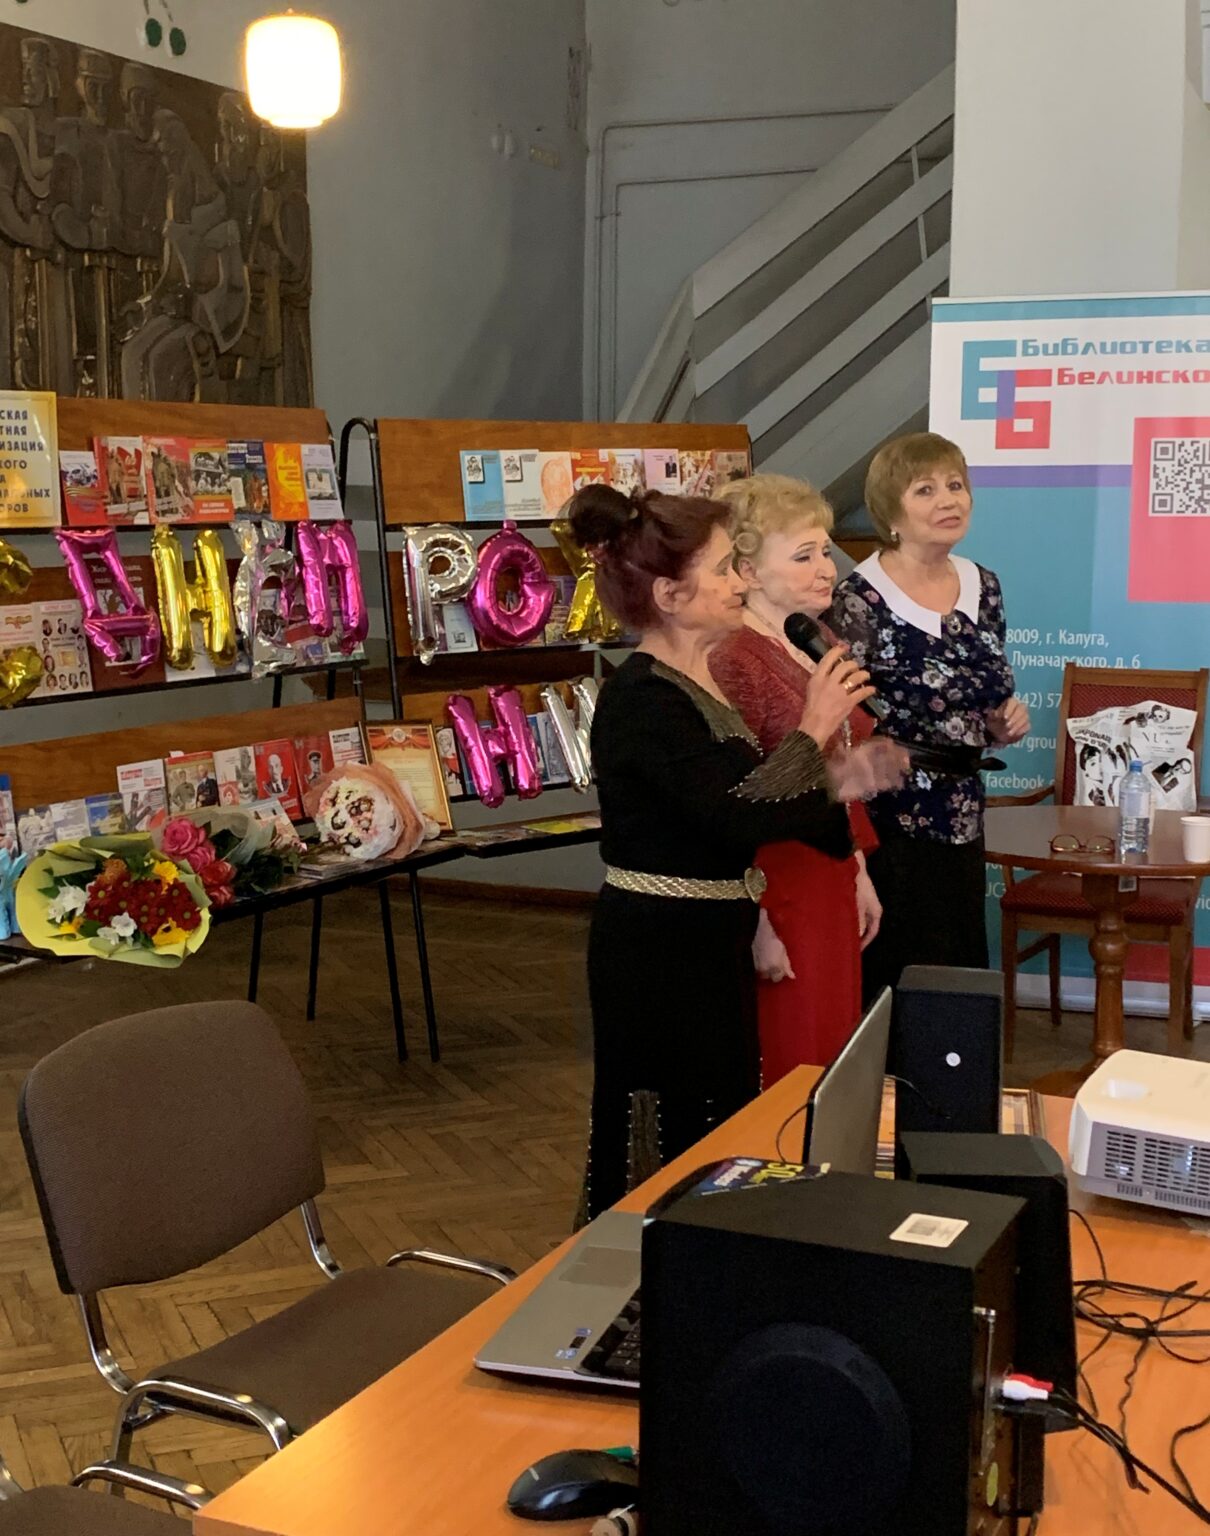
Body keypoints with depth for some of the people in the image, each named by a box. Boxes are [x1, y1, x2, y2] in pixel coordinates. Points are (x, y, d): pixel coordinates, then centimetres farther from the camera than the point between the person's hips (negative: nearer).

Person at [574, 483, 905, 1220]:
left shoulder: (709, 677, 9)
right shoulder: (644, 700, -20)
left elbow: (748, 804, 14)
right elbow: (737, 818, -29)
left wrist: (838, 783, 1)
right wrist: (814, 728, -19)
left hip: (711, 943, 10)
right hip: (659, 953, -10)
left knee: (722, 1138, 19)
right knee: (666, 1159, 1)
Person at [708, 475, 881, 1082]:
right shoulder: (734, 663, -20)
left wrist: (859, 875, 18)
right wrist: (756, 928, -19)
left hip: (831, 886, 9)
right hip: (775, 897, -9)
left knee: (832, 1061, 18)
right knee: (785, 1077, 4)